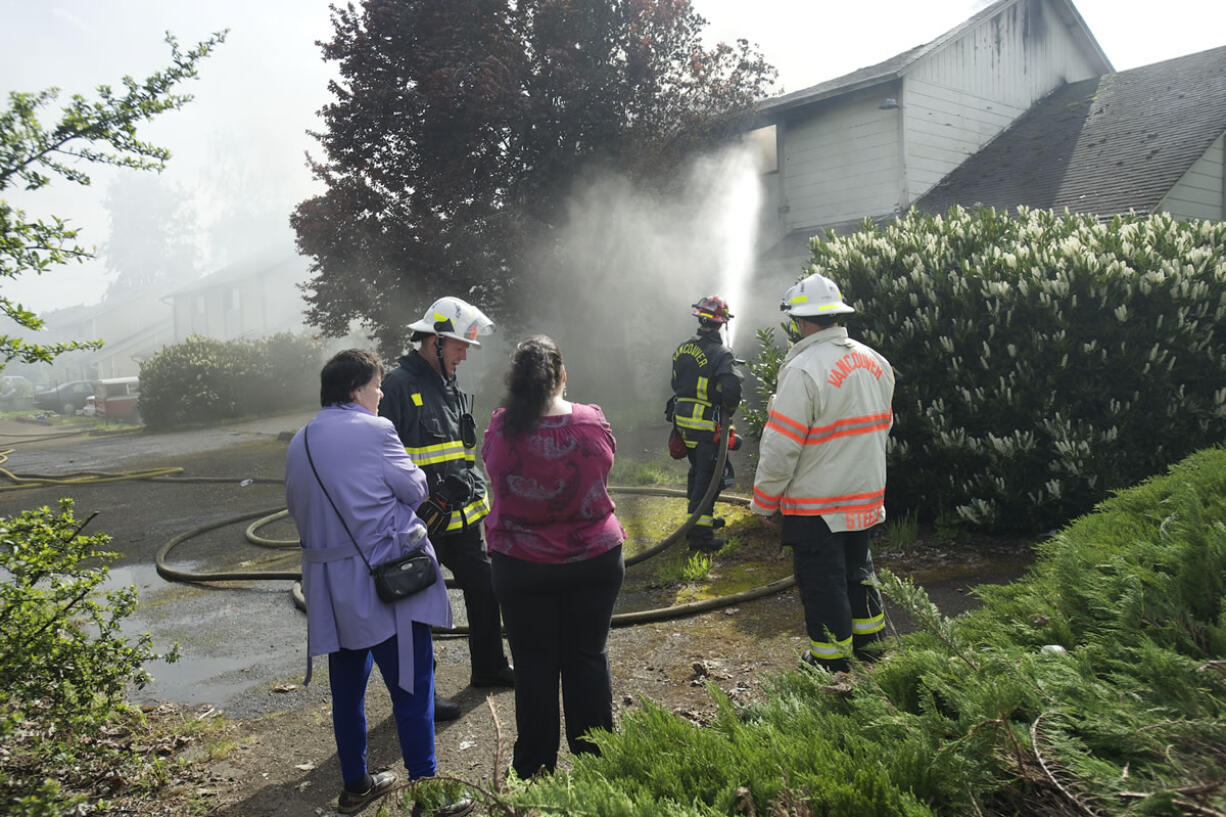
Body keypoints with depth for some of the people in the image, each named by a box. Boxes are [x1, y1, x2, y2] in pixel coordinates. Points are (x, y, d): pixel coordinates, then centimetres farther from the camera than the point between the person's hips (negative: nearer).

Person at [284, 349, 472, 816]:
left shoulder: (299, 442, 8)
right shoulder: (374, 431, -13)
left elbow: (296, 506, 14)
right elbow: (415, 489, -7)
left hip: (330, 585, 7)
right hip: (388, 579, -7)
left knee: (347, 688, 18)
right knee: (411, 686, 2)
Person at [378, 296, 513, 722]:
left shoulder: (451, 387, 13)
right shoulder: (398, 385, -14)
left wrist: (477, 494, 18)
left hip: (461, 518, 9)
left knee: (484, 587, 18)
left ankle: (489, 667, 37)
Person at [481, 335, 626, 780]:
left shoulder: (500, 427, -15)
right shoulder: (592, 422, -13)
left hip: (521, 566, 0)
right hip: (594, 560, 1)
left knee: (534, 664, 11)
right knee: (588, 657, 14)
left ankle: (535, 769, 23)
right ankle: (595, 757, 26)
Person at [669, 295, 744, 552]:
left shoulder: (682, 350, 6)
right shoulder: (720, 354, -17)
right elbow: (732, 388, -27)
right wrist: (728, 411, -8)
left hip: (683, 421, 7)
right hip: (707, 426, -7)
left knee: (698, 470, 23)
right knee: (709, 475, 0)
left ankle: (700, 518, 37)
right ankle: (699, 533, 0)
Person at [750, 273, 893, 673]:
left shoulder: (803, 370, -22)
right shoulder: (876, 362, 5)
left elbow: (781, 448, -21)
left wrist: (763, 502, -10)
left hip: (816, 507, -8)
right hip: (866, 497, 8)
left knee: (822, 584, 6)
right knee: (857, 570, 24)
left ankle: (831, 665, 17)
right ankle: (870, 643, 39)